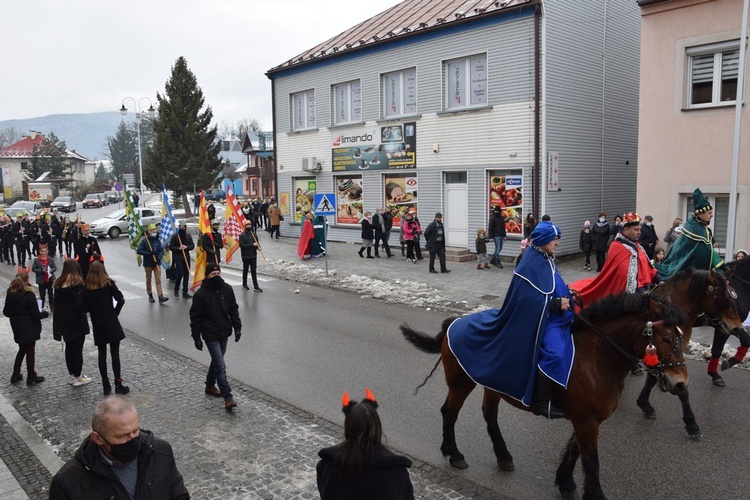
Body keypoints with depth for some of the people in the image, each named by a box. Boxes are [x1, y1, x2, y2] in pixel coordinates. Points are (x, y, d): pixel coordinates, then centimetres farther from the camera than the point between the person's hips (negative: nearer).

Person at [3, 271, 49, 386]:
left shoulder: (10, 294, -3)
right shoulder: (29, 295, -19)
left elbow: (6, 312, 4)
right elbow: (36, 315, -16)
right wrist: (45, 313, 2)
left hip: (17, 327, 6)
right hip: (29, 328, -6)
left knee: (22, 349, 22)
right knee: (30, 351, 6)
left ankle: (15, 375, 25)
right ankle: (31, 377, 15)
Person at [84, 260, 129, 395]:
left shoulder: (87, 288, 0)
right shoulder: (109, 284, -5)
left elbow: (86, 308, -1)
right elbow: (120, 300, -13)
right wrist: (116, 312, 0)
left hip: (97, 325, 2)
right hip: (111, 323, -2)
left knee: (102, 355, 10)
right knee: (115, 354, 2)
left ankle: (106, 386, 14)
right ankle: (118, 385, 2)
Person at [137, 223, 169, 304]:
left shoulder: (158, 241, 5)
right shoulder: (145, 241, -6)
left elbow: (161, 251, 4)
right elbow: (139, 251, -11)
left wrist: (159, 258, -14)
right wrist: (149, 253, -20)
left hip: (157, 263, 2)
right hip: (148, 264, -2)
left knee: (158, 280, -5)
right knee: (148, 280, 10)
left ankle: (160, 296, -11)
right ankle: (150, 296, 22)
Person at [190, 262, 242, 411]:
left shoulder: (227, 289, 0)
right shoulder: (201, 294, -14)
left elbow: (233, 309, 8)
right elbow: (195, 317, -9)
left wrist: (237, 327, 4)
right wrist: (196, 337, -9)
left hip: (224, 333, 5)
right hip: (210, 335, -5)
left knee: (216, 361, 20)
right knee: (220, 365, -9)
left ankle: (210, 386, 41)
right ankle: (228, 398, -7)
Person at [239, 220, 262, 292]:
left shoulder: (253, 234, 7)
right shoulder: (242, 236, -8)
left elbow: (257, 243, 14)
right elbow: (242, 245, -19)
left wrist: (258, 246, -10)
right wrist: (252, 244, -23)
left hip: (253, 255, 3)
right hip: (245, 256, -3)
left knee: (254, 271, 3)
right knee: (245, 270, 10)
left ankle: (255, 286, 3)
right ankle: (244, 285, 26)